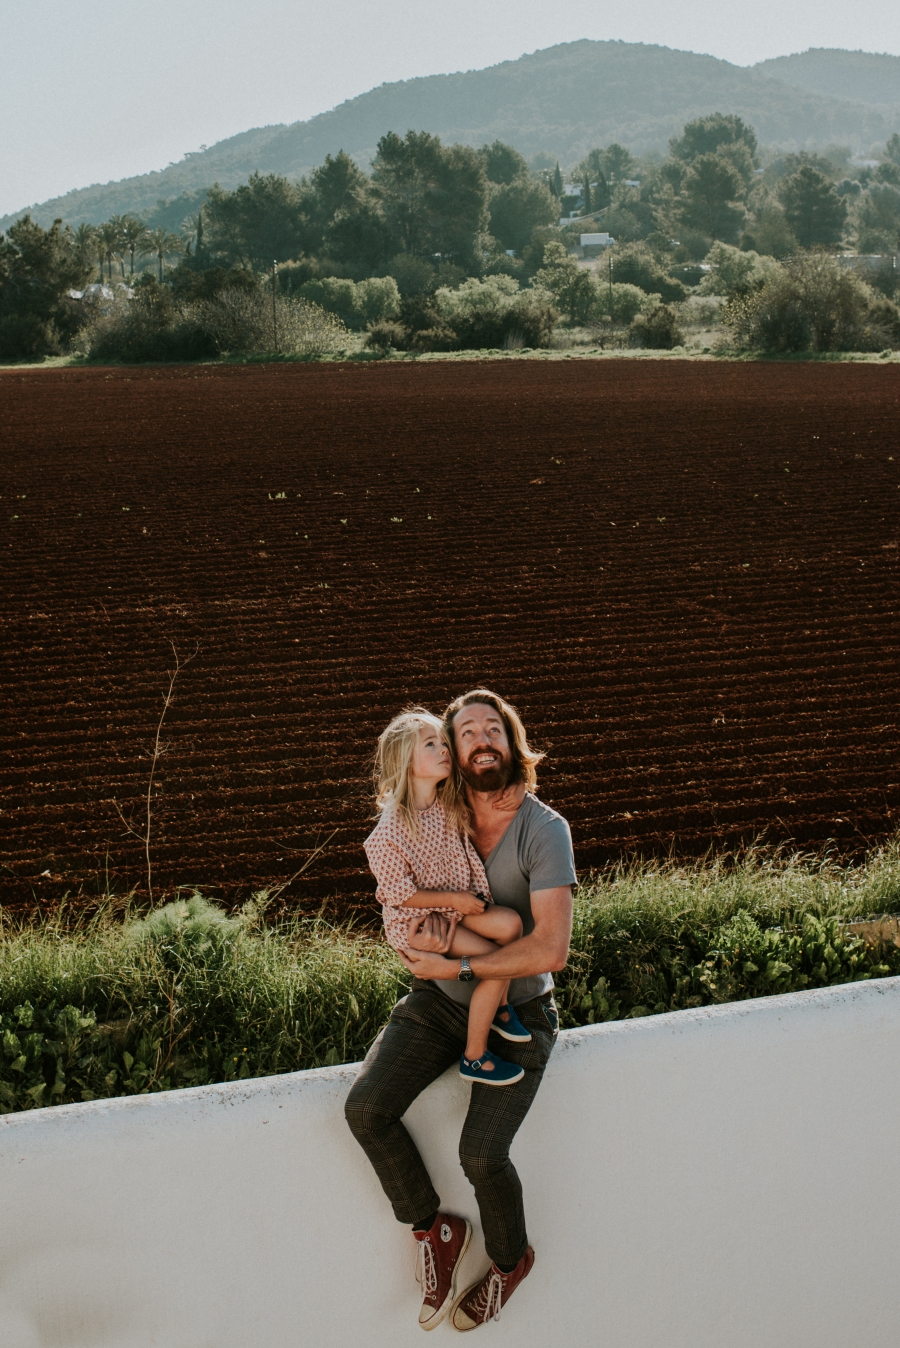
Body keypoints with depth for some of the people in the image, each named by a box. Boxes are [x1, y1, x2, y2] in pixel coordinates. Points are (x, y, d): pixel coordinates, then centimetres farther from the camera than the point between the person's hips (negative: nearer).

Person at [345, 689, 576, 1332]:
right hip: (442, 999, 4)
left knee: (481, 1153, -18)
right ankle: (436, 1229, 10)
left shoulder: (544, 830, -18)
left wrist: (454, 967, -21)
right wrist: (426, 925, -14)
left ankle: (510, 1259, 17)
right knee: (366, 1108, -16)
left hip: (518, 1010, -4)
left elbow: (551, 949, -25)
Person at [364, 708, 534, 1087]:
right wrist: (454, 900, -17)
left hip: (455, 905, 6)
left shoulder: (449, 806, -6)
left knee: (510, 923, -17)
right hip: (415, 919, -6)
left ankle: (500, 1007, 7)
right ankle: (474, 1057, 1)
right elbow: (399, 894, -19)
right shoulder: (387, 835, -26)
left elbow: (467, 858, 7)